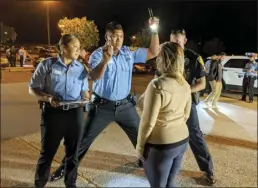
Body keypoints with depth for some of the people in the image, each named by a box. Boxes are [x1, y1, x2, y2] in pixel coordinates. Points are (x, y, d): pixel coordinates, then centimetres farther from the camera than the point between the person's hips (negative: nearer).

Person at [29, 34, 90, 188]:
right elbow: (33, 89, 0)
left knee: (73, 153, 14)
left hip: (75, 113, 3)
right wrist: (48, 98, -18)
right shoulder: (47, 65, -2)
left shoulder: (81, 68, 8)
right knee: (47, 152, 8)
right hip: (53, 113, -3)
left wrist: (85, 99, -8)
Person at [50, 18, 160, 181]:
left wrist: (154, 30, -8)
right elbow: (94, 77, -28)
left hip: (125, 105, 3)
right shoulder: (98, 55, -10)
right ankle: (66, 167, 26)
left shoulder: (129, 53, 0)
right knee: (84, 139, 7)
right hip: (102, 106, -3)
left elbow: (153, 52, 1)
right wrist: (105, 60, -44)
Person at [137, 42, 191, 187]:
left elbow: (148, 121, -19)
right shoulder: (185, 85, 2)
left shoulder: (157, 85, -22)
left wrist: (140, 145, -7)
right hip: (183, 140, 7)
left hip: (161, 145, -7)